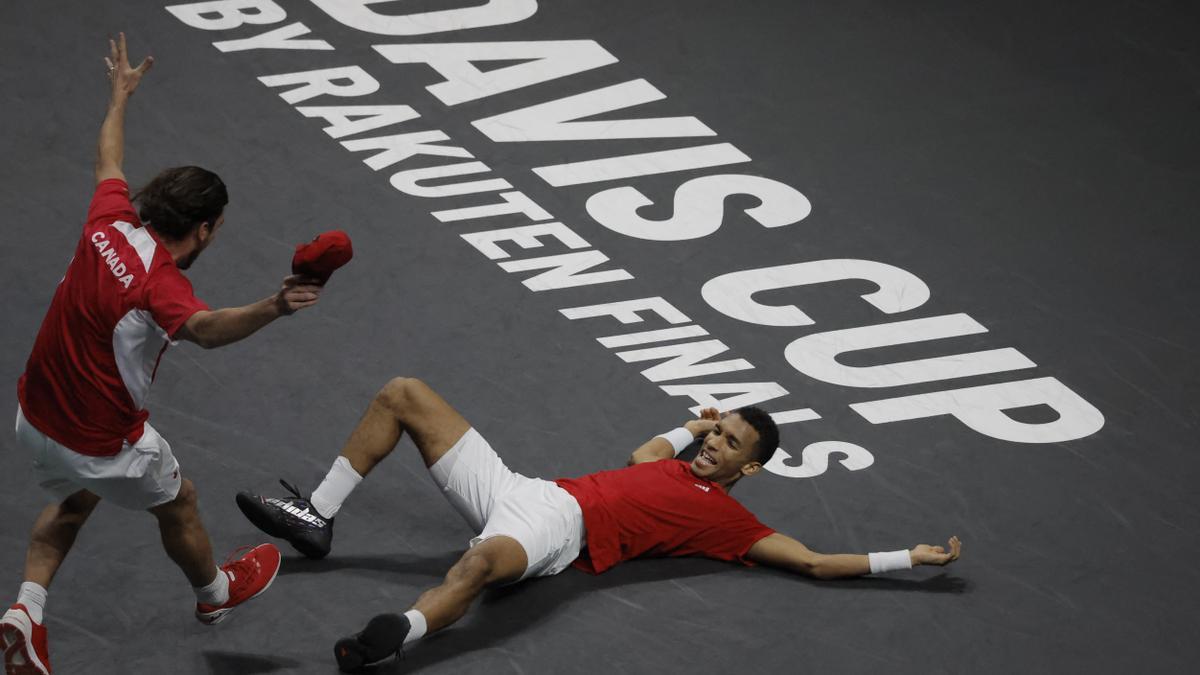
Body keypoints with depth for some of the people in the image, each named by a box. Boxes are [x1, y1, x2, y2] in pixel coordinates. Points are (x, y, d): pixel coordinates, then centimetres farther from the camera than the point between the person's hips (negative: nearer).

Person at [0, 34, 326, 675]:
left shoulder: (109, 224, -11)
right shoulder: (159, 282, -31)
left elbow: (109, 163, 11)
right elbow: (204, 327, -53)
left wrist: (121, 95, 29)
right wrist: (272, 308, -72)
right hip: (101, 443, -7)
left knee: (73, 501, 35)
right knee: (177, 503, 24)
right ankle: (215, 592, 50)